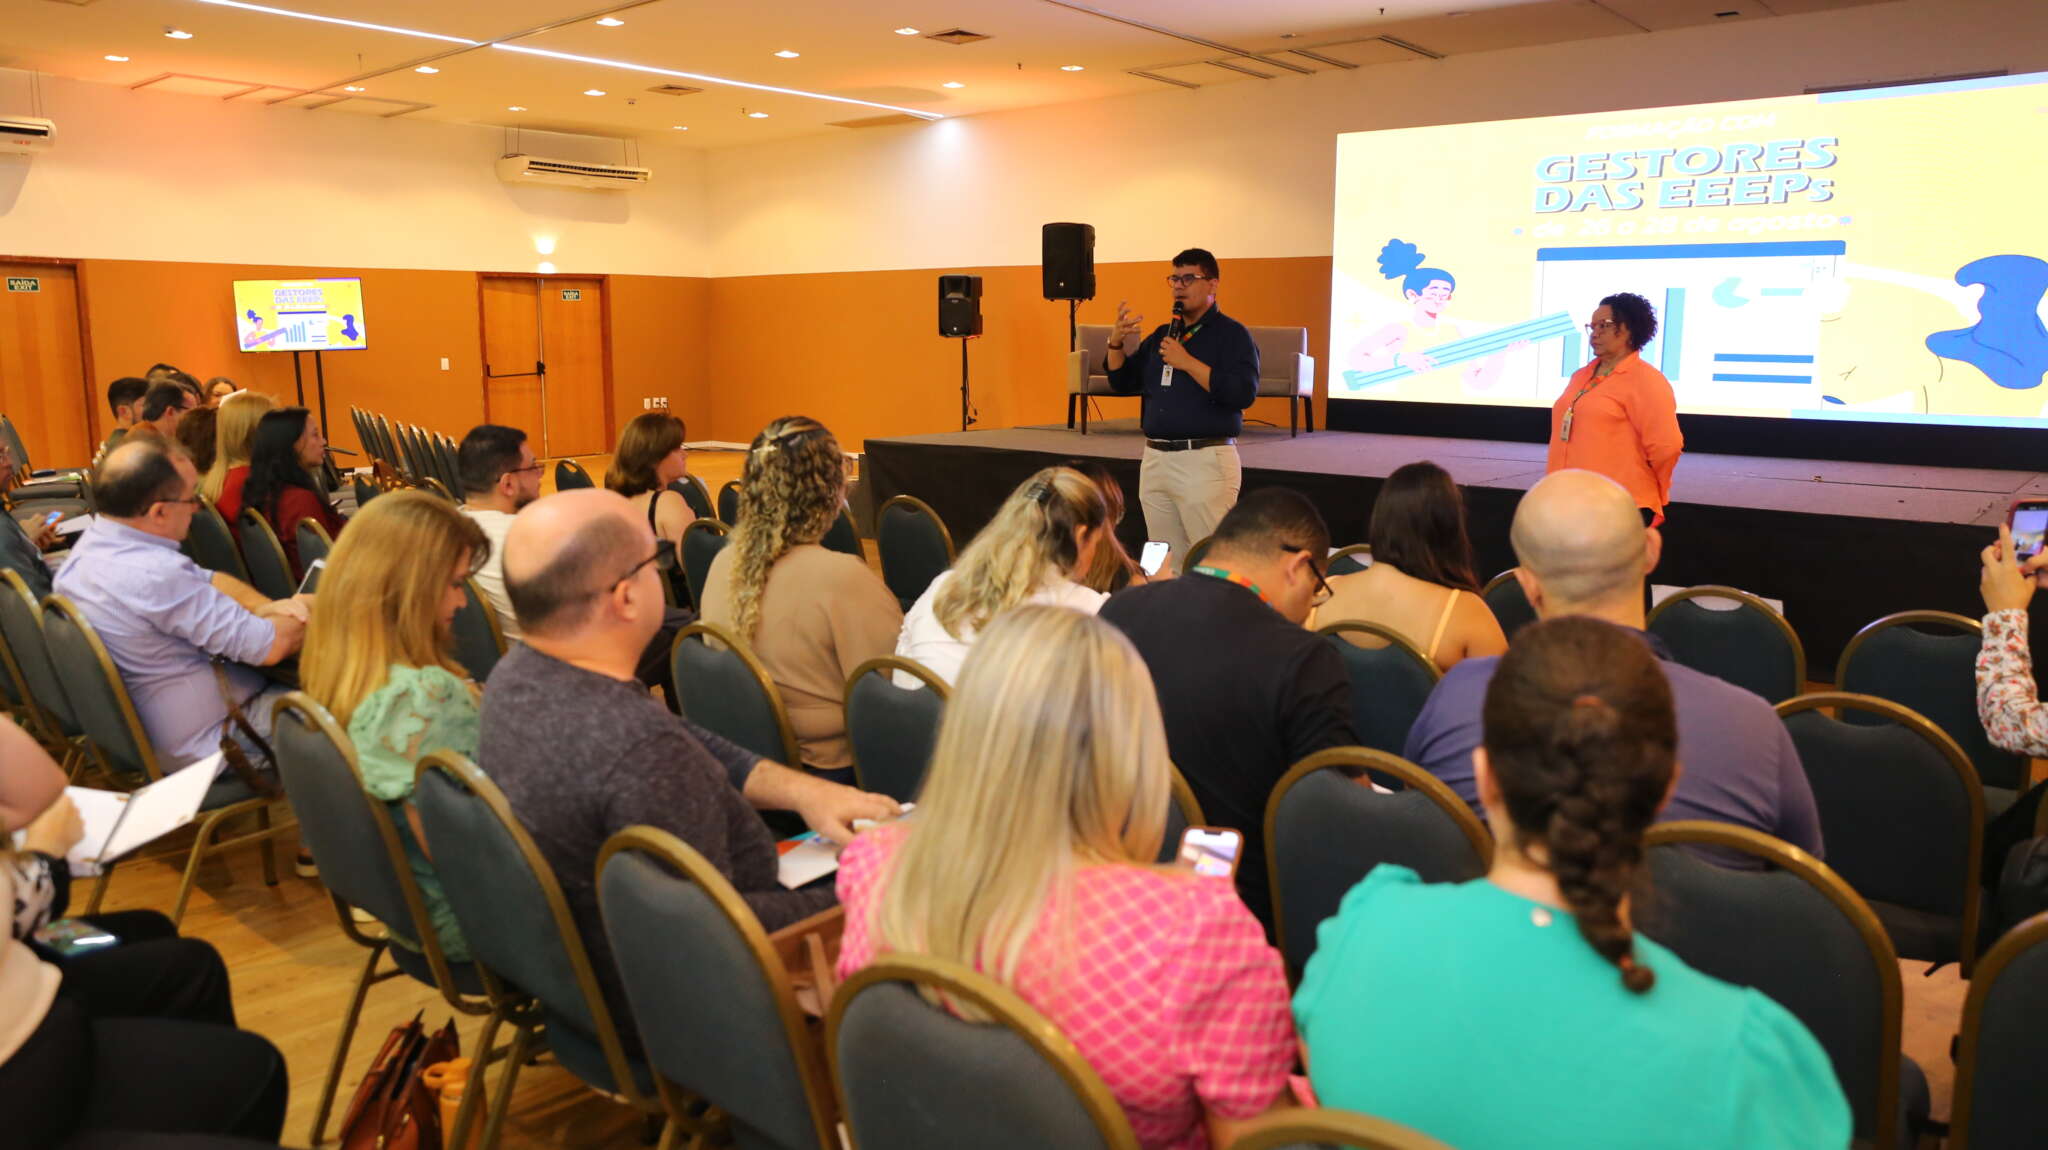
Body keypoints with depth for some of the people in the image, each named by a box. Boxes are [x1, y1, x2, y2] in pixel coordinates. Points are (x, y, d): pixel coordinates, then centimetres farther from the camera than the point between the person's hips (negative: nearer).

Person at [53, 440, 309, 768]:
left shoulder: (92, 541, -2)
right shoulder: (155, 574, -31)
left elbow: (207, 580, 9)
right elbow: (271, 646, -26)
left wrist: (266, 609, -7)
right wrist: (299, 618, -5)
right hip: (198, 745, -9)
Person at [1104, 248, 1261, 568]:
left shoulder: (1232, 334, -4)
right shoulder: (1161, 335, 17)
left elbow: (1244, 394, -18)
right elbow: (1123, 383, 19)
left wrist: (1188, 362, -17)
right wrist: (1117, 343, 2)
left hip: (1205, 460, -7)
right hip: (1155, 460, 7)